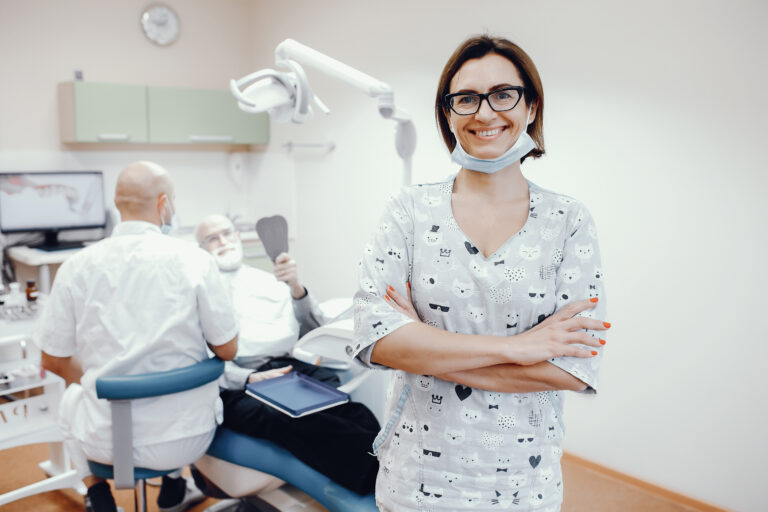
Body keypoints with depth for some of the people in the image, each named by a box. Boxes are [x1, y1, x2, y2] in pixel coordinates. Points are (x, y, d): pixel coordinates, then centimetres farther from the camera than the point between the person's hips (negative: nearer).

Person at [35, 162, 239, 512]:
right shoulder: (195, 262, -14)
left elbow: (53, 359, 1)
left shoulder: (77, 266, -9)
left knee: (72, 399, 35)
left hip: (105, 440, 1)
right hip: (184, 438, 0)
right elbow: (227, 350, -7)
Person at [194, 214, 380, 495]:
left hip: (290, 366, 4)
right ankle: (379, 471, -51)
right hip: (236, 383, -4)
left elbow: (314, 329, 19)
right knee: (289, 418, -38)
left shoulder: (268, 280, 26)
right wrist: (250, 378, -16)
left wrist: (296, 287, 0)